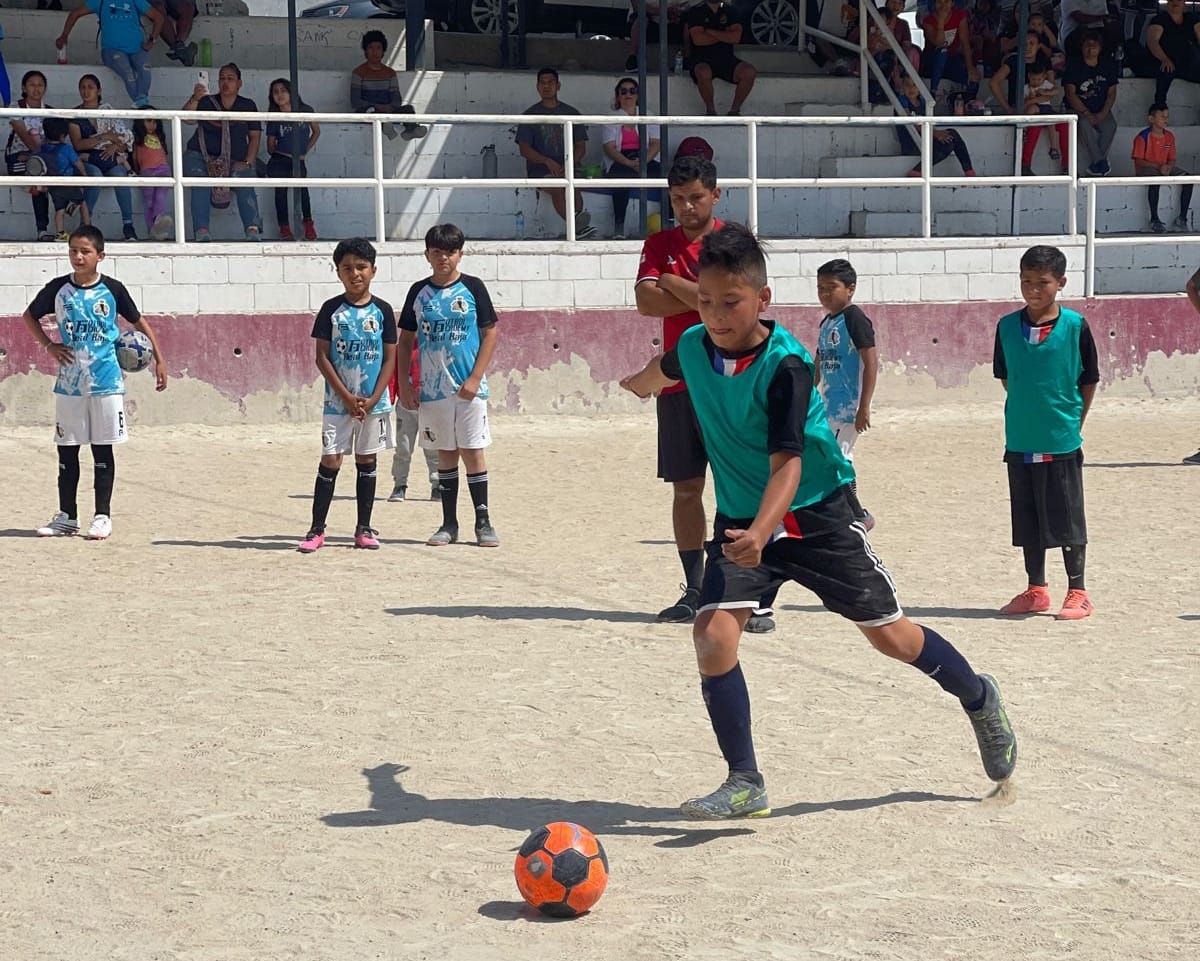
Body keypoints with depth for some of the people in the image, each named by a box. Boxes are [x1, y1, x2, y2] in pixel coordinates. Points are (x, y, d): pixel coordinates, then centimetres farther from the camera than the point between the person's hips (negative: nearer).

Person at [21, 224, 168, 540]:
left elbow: (138, 321, 8)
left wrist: (159, 359, 5)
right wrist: (49, 345, 4)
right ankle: (66, 516, 16)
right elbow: (29, 316, 17)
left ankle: (103, 516, 9)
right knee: (67, 451, 7)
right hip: (68, 383, 2)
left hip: (105, 382, -2)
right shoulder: (58, 289, 1)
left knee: (103, 450, 2)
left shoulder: (113, 290, -3)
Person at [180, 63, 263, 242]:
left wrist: (248, 162, -6)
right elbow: (186, 119, -6)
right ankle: (202, 233, -41)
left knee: (245, 184, -30)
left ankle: (253, 231, -43)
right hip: (201, 155, 0)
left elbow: (255, 136, 9)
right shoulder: (207, 102, 10)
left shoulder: (248, 106, 12)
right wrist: (194, 99, -26)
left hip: (235, 160, 0)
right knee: (200, 186, -30)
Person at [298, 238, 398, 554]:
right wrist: (347, 397, -11)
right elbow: (322, 357, -3)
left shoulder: (382, 311, 1)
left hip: (374, 402, 1)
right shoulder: (331, 310, -2)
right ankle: (316, 530, 1)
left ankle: (364, 529, 15)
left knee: (366, 461, 8)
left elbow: (390, 359, 1)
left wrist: (372, 400, -9)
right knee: (330, 462, -3)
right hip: (338, 401, -1)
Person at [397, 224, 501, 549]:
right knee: (446, 454, 8)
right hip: (432, 388, 3)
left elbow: (490, 333, -2)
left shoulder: (472, 288, -1)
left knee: (473, 451, -2)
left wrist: (475, 378, -10)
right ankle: (449, 524, 13)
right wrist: (404, 383, 3)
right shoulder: (419, 292, 6)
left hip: (469, 388, -3)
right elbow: (405, 339, 10)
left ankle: (483, 522, 4)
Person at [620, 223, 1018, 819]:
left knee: (889, 634, 8)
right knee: (712, 636, -16)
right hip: (740, 520, 4)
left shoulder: (786, 365, -25)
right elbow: (661, 372, 20)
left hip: (814, 515, -4)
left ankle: (979, 701, 36)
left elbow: (787, 463, -31)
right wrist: (633, 383, 42)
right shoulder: (693, 348, -8)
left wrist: (760, 533, -47)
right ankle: (746, 786, -6)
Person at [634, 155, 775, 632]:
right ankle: (694, 591, 21)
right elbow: (646, 301, -5)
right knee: (685, 487, 9)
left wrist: (675, 283, -6)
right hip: (679, 382, 5)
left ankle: (762, 600, -9)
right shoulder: (659, 245, 10)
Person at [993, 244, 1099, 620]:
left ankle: (1077, 593, 12)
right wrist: (1025, 414, 8)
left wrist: (1073, 423, -1)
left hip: (1062, 441, -4)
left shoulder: (1075, 326, -8)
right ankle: (1036, 591, 23)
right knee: (1028, 520, 12)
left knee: (1068, 520, 2)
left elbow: (1089, 381, 0)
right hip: (1020, 441, 4)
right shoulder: (1007, 326, 1)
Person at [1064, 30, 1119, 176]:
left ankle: (1095, 164, -17)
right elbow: (1071, 94, -11)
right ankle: (1100, 161, -27)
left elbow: (1111, 94, 5)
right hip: (1078, 109, -3)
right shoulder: (1074, 65, -5)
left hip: (1101, 110, 3)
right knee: (1084, 124, -35)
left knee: (1110, 125, -27)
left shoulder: (1108, 65, 6)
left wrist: (1103, 113, -12)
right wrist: (1087, 114, -20)